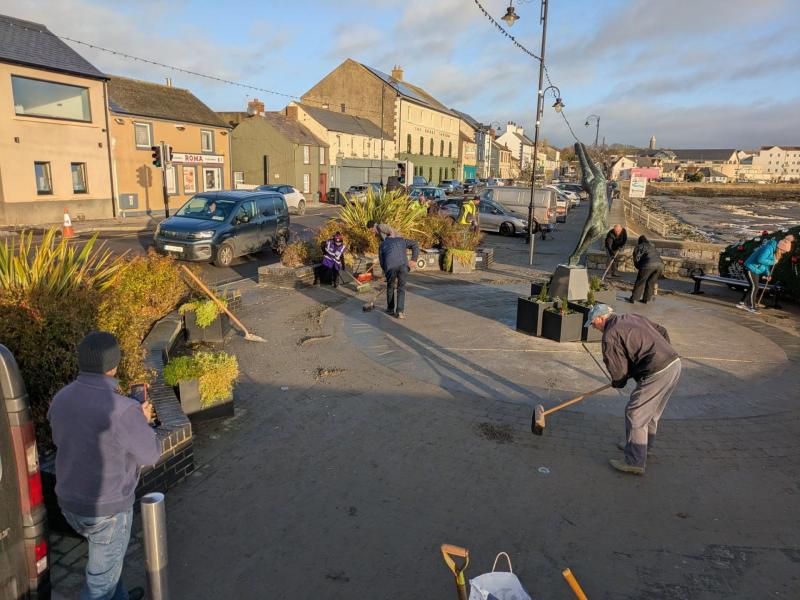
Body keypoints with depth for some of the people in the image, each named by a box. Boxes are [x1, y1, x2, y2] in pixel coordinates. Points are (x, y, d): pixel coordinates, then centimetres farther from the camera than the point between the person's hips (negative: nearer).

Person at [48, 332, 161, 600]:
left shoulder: (62, 398, -7)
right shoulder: (122, 409, -31)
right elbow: (150, 454, -17)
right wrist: (143, 422, 1)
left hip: (72, 501, 7)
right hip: (107, 508, -7)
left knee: (108, 555, 32)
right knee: (103, 574, 17)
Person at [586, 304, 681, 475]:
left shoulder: (610, 336, -8)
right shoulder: (635, 318, 17)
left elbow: (618, 371, -7)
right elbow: (662, 332, 22)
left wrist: (617, 383, 14)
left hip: (658, 373, -9)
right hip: (675, 364, 10)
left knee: (635, 414, 0)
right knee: (651, 411, 24)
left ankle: (635, 462, 6)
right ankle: (642, 446, 41)